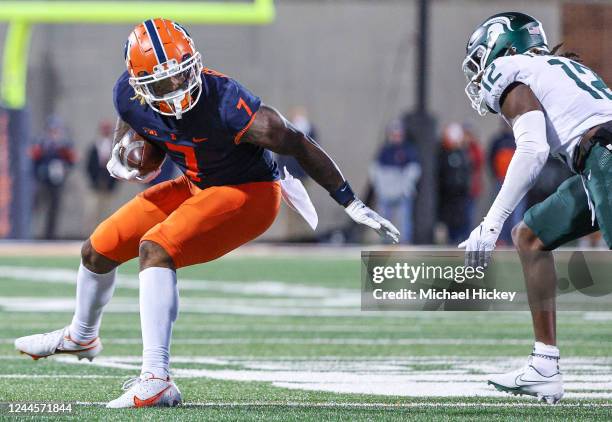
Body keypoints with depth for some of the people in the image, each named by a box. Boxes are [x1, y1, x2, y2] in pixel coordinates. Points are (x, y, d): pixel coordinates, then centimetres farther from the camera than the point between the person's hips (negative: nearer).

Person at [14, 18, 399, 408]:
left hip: (249, 195, -7)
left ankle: (157, 381, -32)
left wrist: (352, 204, -20)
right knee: (98, 251, 13)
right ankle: (82, 337, 46)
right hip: (197, 187, 7)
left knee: (156, 248, -29)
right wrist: (119, 154, -13)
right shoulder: (129, 95, -17)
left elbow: (299, 145, -24)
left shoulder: (227, 105, -35)